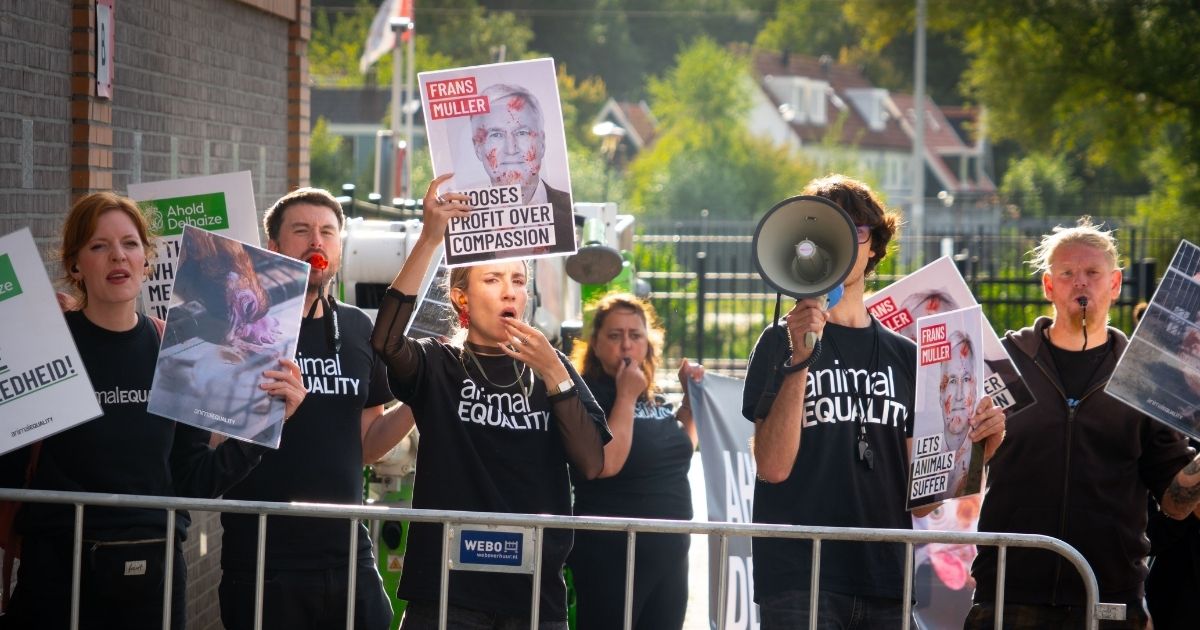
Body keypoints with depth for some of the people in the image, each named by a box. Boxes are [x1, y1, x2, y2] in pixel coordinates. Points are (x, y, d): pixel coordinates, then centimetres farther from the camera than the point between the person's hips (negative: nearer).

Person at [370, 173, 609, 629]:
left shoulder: (551, 369, 11)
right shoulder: (438, 365, 3)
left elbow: (591, 464, -1)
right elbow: (385, 340, -19)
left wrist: (554, 375, -12)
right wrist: (430, 238, -26)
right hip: (445, 585, -2)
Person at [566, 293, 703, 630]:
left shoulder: (655, 399, 12)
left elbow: (681, 448, 28)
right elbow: (606, 464, -26)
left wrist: (690, 396, 14)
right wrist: (626, 396, -20)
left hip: (670, 551, 8)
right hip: (611, 554, -8)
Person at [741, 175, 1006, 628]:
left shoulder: (904, 355, 15)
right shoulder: (781, 343, 3)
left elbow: (920, 493, 14)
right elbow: (773, 466, -10)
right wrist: (800, 361, -18)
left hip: (885, 578, 4)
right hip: (799, 579, -4)